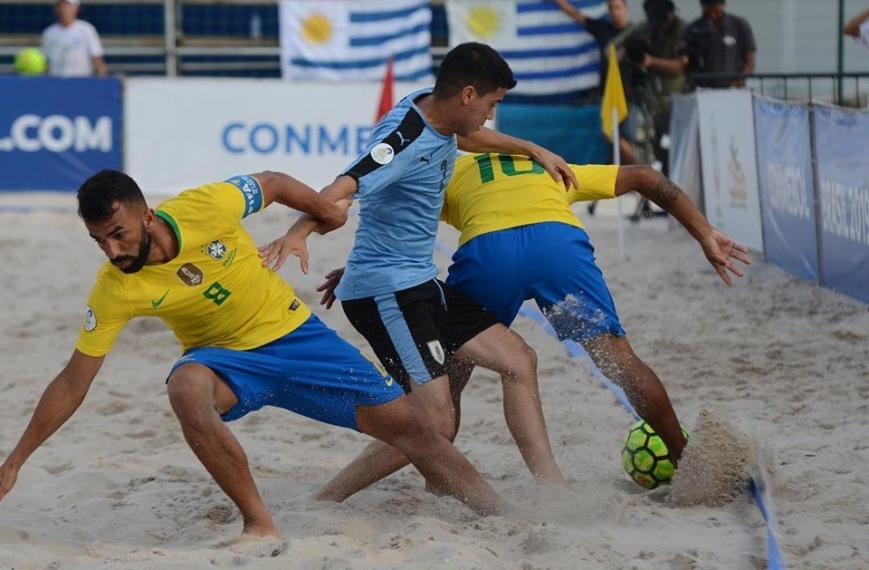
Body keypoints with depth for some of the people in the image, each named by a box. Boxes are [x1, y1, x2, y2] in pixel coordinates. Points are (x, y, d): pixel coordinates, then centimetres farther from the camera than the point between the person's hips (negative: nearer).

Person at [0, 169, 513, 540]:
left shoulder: (207, 206, -25)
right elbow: (73, 385, -14)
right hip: (227, 359, -1)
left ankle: (504, 517, 13)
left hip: (293, 333, 1)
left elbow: (275, 184, -4)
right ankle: (259, 522, -26)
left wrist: (328, 212, 14)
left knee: (404, 422, -3)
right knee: (186, 389, -37)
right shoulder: (114, 290, -21)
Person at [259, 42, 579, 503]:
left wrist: (533, 150, 40)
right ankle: (322, 504, -12)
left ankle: (550, 485, 19)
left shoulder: (436, 113, 7)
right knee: (435, 422, -18)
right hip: (385, 289, -10)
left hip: (421, 283, 10)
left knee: (518, 360, 12)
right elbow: (342, 188, -39)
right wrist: (297, 234, -57)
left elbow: (471, 138, 34)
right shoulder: (406, 139, -22)